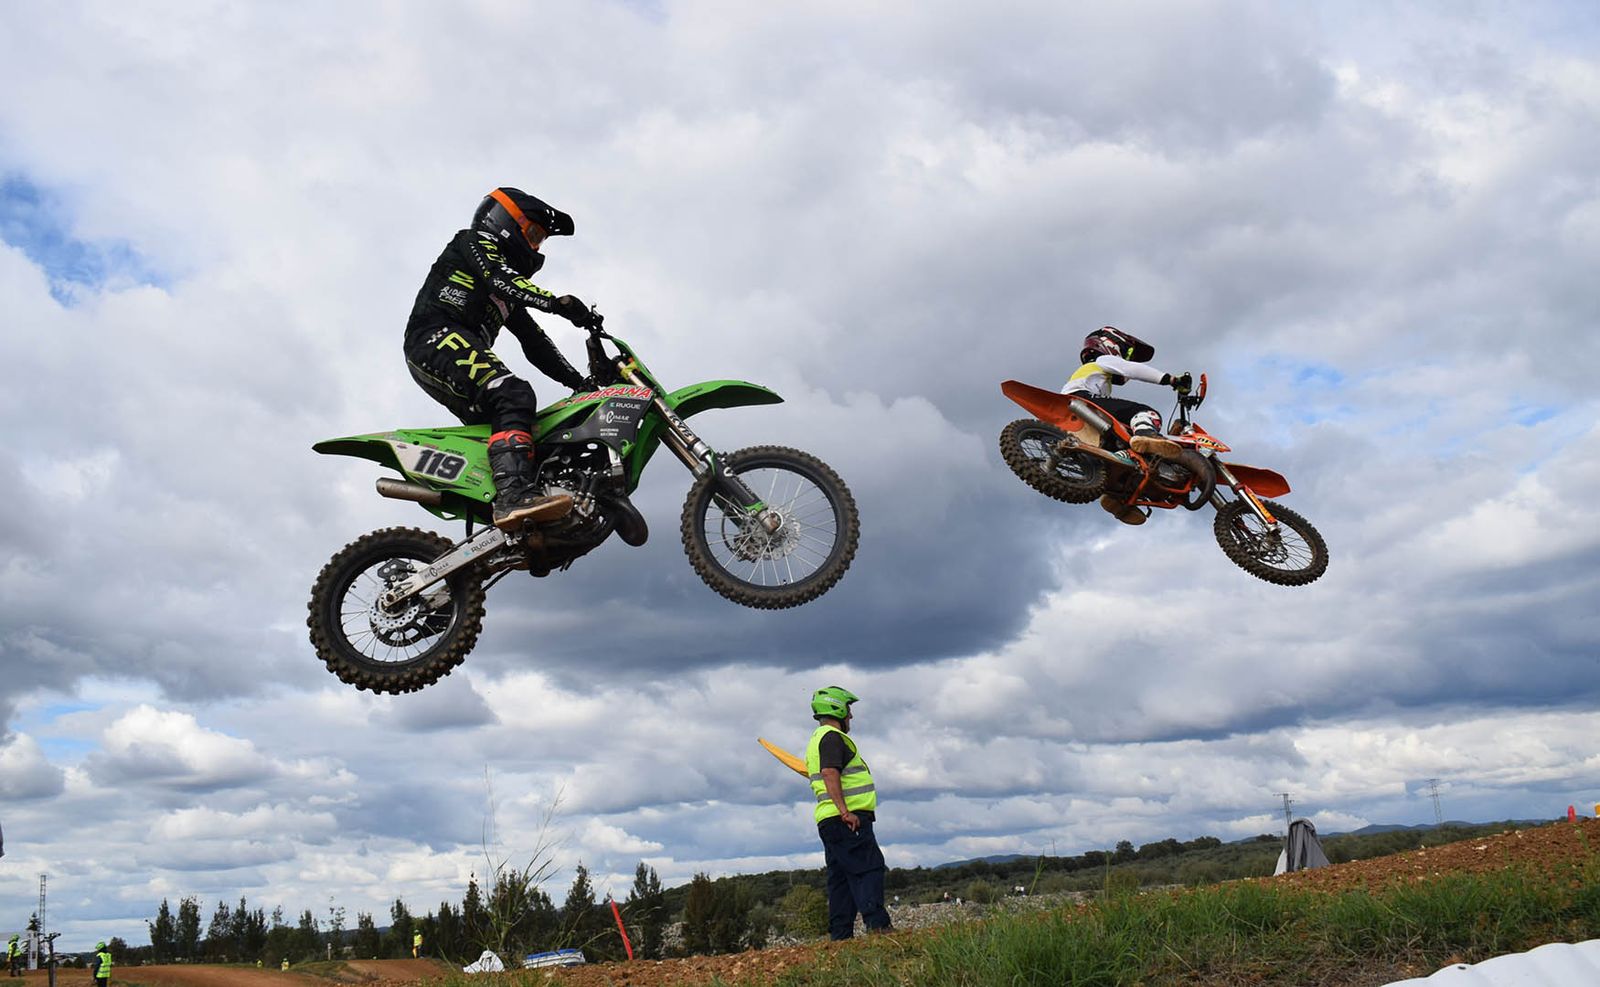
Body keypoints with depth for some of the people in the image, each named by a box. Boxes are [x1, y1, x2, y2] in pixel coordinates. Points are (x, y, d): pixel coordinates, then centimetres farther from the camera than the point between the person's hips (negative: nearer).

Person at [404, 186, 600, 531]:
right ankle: (514, 494, -49)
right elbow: (499, 278, -11)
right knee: (513, 394, -29)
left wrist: (582, 381, 17)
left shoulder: (510, 296, 34)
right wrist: (557, 302, -25)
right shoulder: (475, 242, 11)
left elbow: (536, 344, 28)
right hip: (436, 338, -9)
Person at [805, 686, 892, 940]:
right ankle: (877, 924, -23)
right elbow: (829, 773, -22)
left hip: (829, 821, 10)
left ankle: (839, 934, 7)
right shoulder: (833, 737, -9)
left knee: (840, 877, 9)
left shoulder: (817, 739, 24)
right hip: (848, 820, -10)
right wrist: (845, 811, -27)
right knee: (869, 868, -14)